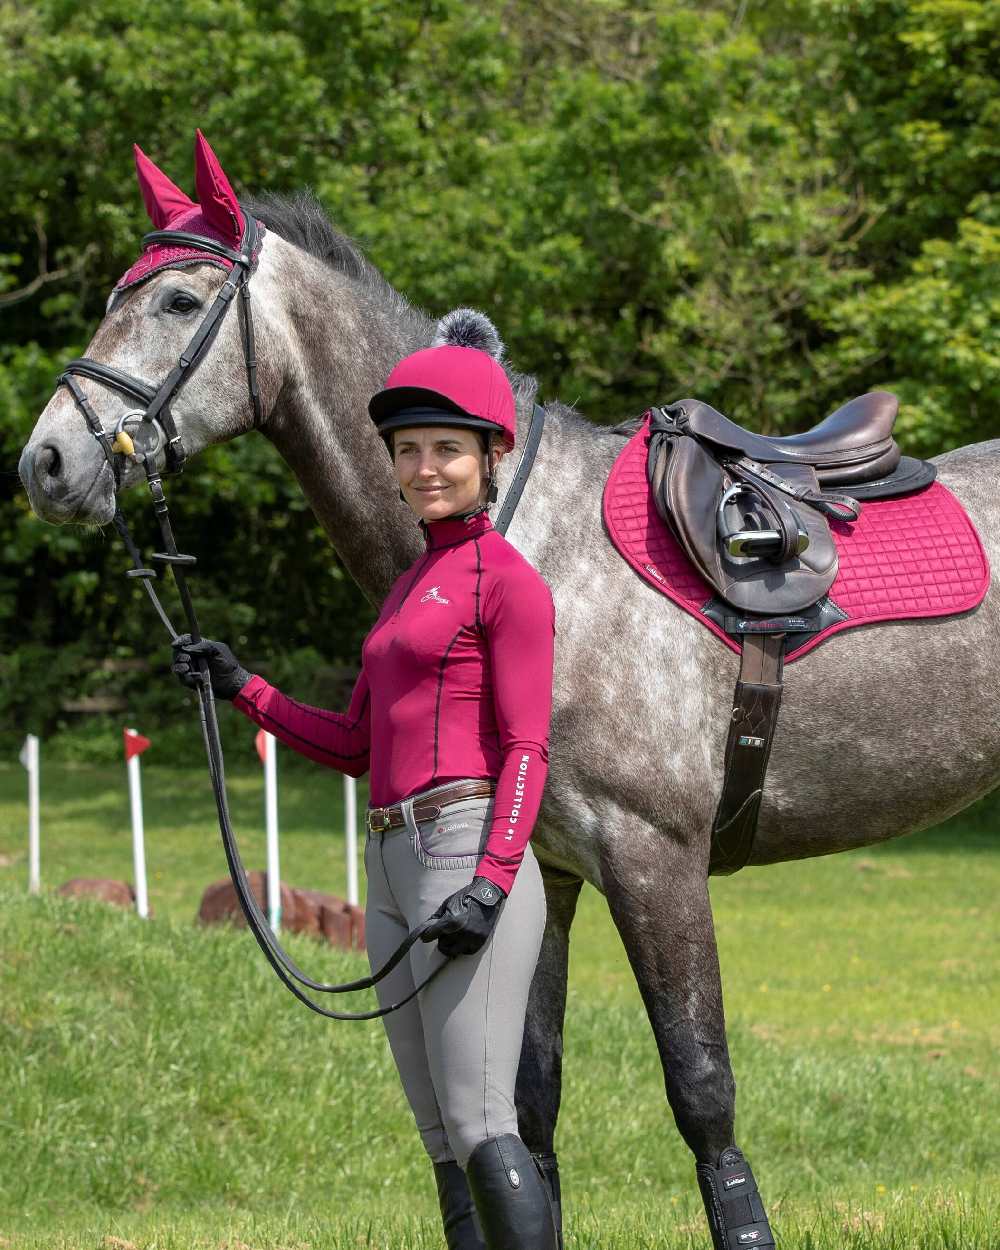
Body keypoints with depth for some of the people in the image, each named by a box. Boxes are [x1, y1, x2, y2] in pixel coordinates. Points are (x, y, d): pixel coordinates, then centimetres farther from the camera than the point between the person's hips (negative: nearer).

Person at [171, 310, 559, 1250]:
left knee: (478, 1128, -14)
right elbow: (358, 748, 24)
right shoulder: (411, 585, 21)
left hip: (467, 852, -9)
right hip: (393, 866, 9)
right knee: (442, 1139, 8)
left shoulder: (507, 581, -5)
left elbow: (525, 750, -11)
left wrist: (492, 882, -23)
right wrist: (239, 688, 15)